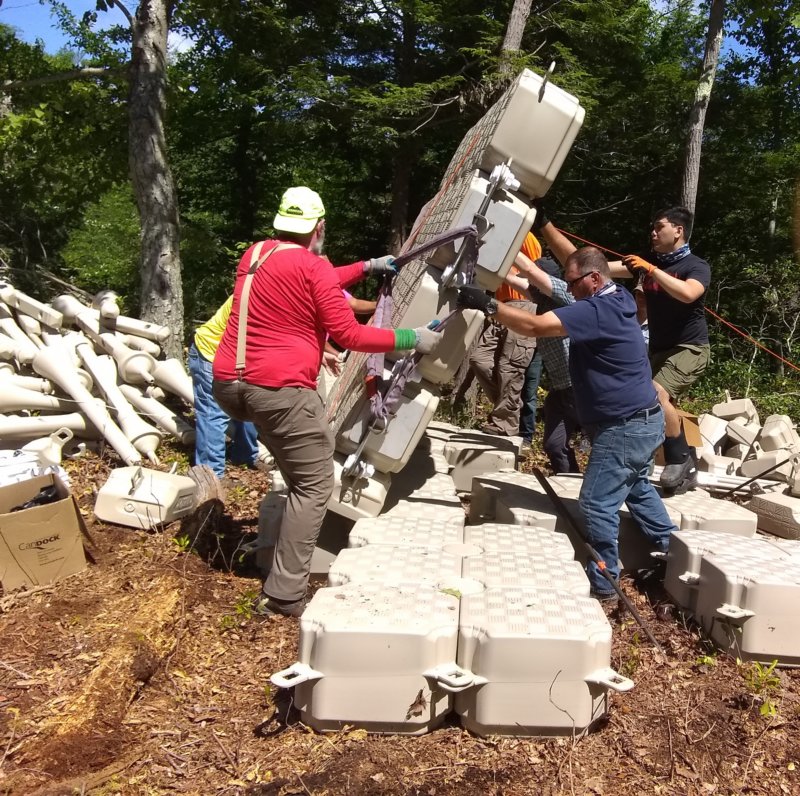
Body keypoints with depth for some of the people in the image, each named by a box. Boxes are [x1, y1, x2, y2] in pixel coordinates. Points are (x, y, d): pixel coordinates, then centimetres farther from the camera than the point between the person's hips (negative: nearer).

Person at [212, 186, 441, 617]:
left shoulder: (255, 253, 16)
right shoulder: (313, 266, -7)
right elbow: (349, 334, -9)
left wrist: (366, 267, 34)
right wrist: (411, 339, 0)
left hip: (227, 382, 9)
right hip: (278, 388, -9)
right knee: (314, 484, 1)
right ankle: (283, 595, 0)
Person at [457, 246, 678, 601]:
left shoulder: (597, 310, -25)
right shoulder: (614, 300, 8)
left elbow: (536, 327, -34)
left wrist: (488, 305, -32)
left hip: (625, 427, -11)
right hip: (640, 420, 11)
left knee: (597, 503, -3)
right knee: (636, 489, 28)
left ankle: (602, 585, 10)